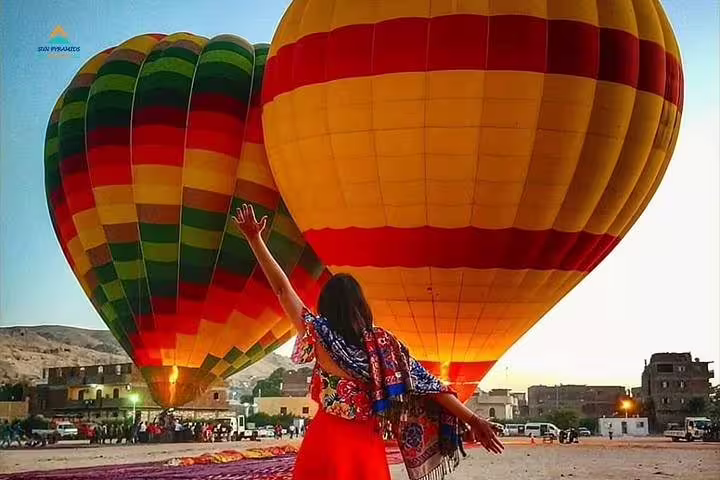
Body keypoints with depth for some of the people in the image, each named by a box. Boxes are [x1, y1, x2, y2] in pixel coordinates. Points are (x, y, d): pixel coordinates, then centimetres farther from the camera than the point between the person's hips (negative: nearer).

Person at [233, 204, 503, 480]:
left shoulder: (320, 334, -2)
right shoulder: (383, 342, 3)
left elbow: (282, 289, 2)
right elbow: (424, 384, -1)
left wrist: (255, 239, 7)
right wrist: (471, 419, -1)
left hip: (326, 444, -2)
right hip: (369, 448, 2)